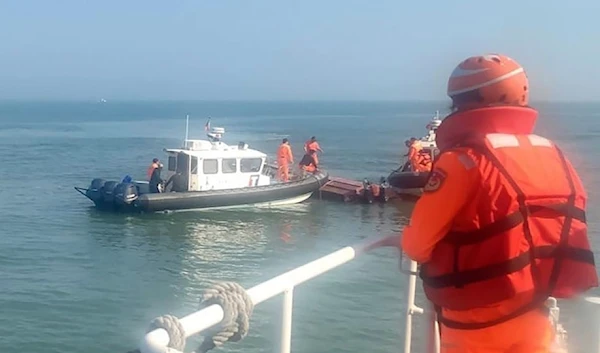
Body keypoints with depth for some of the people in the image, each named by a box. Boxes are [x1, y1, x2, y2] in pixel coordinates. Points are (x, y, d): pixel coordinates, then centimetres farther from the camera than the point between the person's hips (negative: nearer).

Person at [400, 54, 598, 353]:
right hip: (532, 319, 6)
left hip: (476, 325, -5)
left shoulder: (463, 161, -18)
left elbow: (418, 242, -13)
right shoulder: (553, 156, 2)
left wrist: (405, 240, 9)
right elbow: (560, 235, 10)